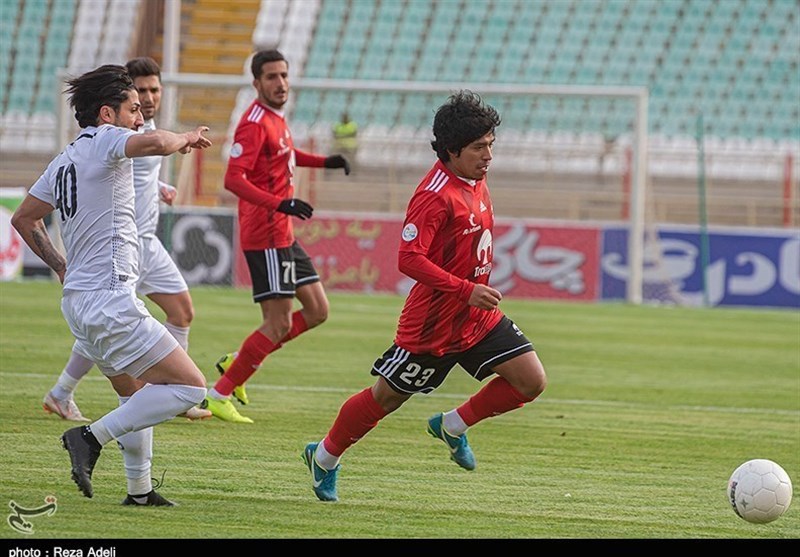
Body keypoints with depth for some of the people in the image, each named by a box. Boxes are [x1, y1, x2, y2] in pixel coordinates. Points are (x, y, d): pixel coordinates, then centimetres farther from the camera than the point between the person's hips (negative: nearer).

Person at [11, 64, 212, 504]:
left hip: (77, 299, 10)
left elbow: (24, 219, 27)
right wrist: (187, 138, -8)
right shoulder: (104, 139, -8)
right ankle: (92, 437, -14)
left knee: (137, 395, 24)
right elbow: (153, 142, -29)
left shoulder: (64, 160, 17)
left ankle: (139, 492, 21)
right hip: (109, 299, -10)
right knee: (190, 386, -9)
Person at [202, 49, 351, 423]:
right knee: (278, 325, -9)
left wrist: (325, 162, 23)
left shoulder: (276, 118, 12)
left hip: (283, 236, 10)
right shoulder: (255, 122, -17)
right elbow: (233, 179, -26)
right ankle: (219, 395, -1)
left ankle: (236, 363, 17)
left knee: (317, 311, 12)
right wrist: (281, 204, -34)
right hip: (265, 236, -10)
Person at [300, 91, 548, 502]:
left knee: (531, 381, -3)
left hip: (478, 316, 8)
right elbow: (409, 259, -29)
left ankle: (453, 426, 16)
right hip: (434, 323, -8)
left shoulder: (475, 180, 4)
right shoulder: (436, 195, -23)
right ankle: (325, 457, 29)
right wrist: (466, 290, -32)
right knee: (387, 396, 7)